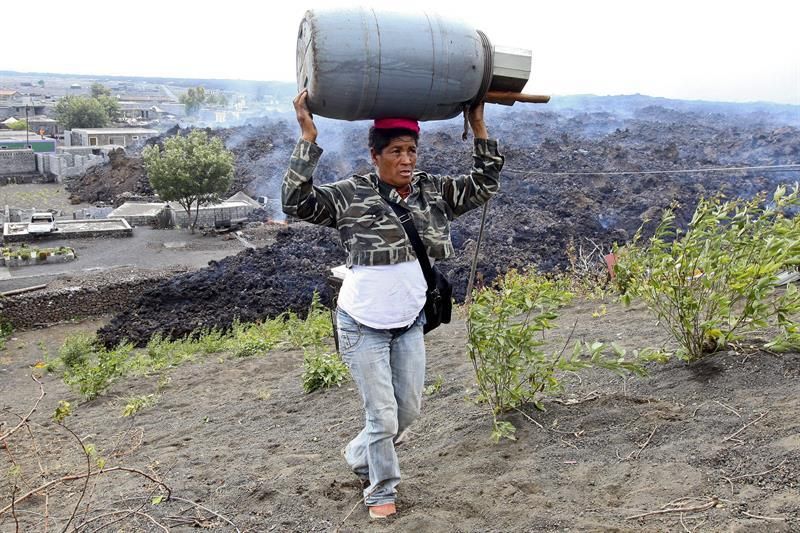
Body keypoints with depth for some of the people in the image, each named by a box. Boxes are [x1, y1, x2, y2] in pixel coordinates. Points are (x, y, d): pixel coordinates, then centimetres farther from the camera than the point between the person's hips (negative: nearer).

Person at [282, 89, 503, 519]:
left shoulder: (434, 191, 0)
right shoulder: (351, 195, -13)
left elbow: (485, 185, 4)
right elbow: (295, 202, -22)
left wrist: (478, 125, -2)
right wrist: (308, 137, -27)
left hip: (410, 323, 5)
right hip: (363, 326, -5)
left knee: (409, 410, 17)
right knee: (383, 416, 1)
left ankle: (358, 456, 45)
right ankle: (381, 491, 28)